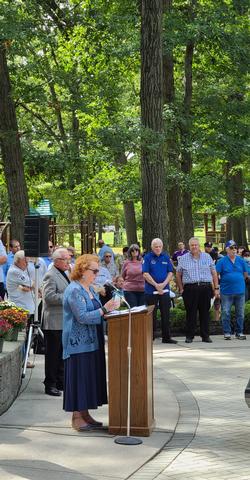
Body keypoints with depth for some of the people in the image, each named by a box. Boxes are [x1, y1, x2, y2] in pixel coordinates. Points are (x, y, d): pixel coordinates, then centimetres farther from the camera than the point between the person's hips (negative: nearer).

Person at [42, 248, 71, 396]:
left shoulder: (64, 274, 16)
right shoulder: (51, 275, -14)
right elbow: (49, 296, -24)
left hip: (65, 321, 9)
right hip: (54, 322, -9)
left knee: (62, 353, 15)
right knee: (53, 354, -2)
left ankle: (60, 382, 24)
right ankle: (50, 385, 5)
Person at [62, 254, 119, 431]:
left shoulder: (90, 288, 14)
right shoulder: (74, 290, -16)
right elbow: (82, 317, -22)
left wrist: (108, 308, 4)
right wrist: (104, 309, -24)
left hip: (91, 342, 9)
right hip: (78, 343, -9)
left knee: (91, 376, 11)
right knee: (80, 376, -4)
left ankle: (85, 414, 18)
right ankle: (76, 417, 2)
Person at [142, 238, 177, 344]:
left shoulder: (166, 257, 8)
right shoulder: (147, 257, -2)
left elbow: (170, 273, 5)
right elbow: (145, 274, -9)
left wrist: (163, 284, -10)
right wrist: (156, 285, -14)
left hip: (164, 290, 3)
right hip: (151, 290, -3)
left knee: (165, 314, 6)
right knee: (151, 315, 2)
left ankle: (166, 337, 12)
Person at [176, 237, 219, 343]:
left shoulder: (207, 257, 11)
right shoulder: (183, 259, 8)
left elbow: (214, 273, 11)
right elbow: (178, 275, 12)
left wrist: (216, 288, 5)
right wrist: (181, 289, 4)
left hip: (206, 288, 1)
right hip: (190, 289, -1)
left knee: (205, 312, 4)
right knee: (191, 313, 0)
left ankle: (205, 335, 11)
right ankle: (189, 336, 7)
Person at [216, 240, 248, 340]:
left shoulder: (241, 260, 5)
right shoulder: (222, 261, -3)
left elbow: (245, 274, 14)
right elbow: (216, 275, -2)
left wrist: (238, 281, 12)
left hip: (240, 291, 2)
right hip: (226, 291, -2)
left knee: (240, 313, 7)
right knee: (226, 313, 0)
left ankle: (239, 332, 17)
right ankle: (227, 333, 8)